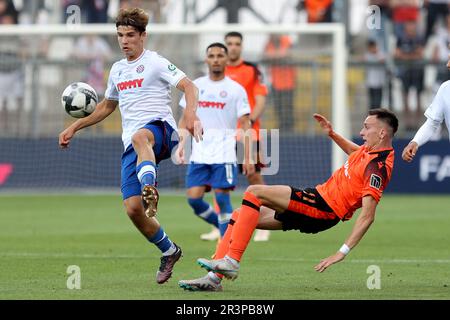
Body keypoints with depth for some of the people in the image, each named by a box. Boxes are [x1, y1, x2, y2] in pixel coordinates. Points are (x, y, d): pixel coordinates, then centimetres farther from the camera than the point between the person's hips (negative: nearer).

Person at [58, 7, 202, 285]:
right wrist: (75, 127, 34)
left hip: (160, 129, -6)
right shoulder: (117, 70, 24)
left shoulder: (156, 63, 2)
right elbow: (107, 106, 39)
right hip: (132, 144, 6)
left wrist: (191, 113, -30)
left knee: (139, 137, -45)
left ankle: (149, 187, -70)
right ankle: (169, 252, 13)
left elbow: (189, 86, -11)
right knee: (133, 209, -7)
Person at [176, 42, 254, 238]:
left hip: (224, 154, -3)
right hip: (199, 153, 3)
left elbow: (245, 125, -1)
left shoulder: (236, 90, 1)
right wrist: (181, 143, 0)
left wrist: (248, 158, -7)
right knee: (193, 198, -5)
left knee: (222, 198, -8)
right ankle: (222, 225, 20)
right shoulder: (195, 86, 10)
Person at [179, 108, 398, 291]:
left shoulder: (377, 167, -20)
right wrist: (332, 134, 23)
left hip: (323, 208, -10)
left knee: (254, 192, -21)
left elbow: (368, 216, -27)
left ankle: (231, 262, -21)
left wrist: (343, 252, -32)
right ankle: (214, 278, 4)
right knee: (239, 216, 7)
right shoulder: (371, 150, 9)